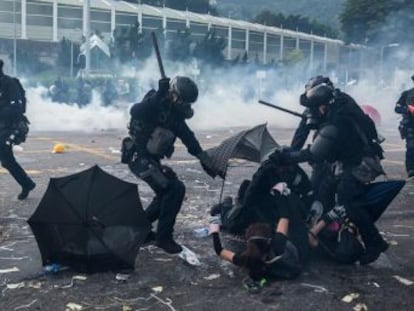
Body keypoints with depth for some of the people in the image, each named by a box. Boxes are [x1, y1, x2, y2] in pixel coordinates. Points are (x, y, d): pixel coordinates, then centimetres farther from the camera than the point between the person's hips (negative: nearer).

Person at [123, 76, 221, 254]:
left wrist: (206, 160, 9)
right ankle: (164, 237, -5)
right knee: (175, 189, -16)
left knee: (168, 192, 17)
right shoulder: (156, 103, -18)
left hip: (152, 159, 9)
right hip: (139, 157, -9)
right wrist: (159, 95, -41)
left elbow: (189, 139, 13)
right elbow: (135, 112, -39)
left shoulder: (175, 114, 7)